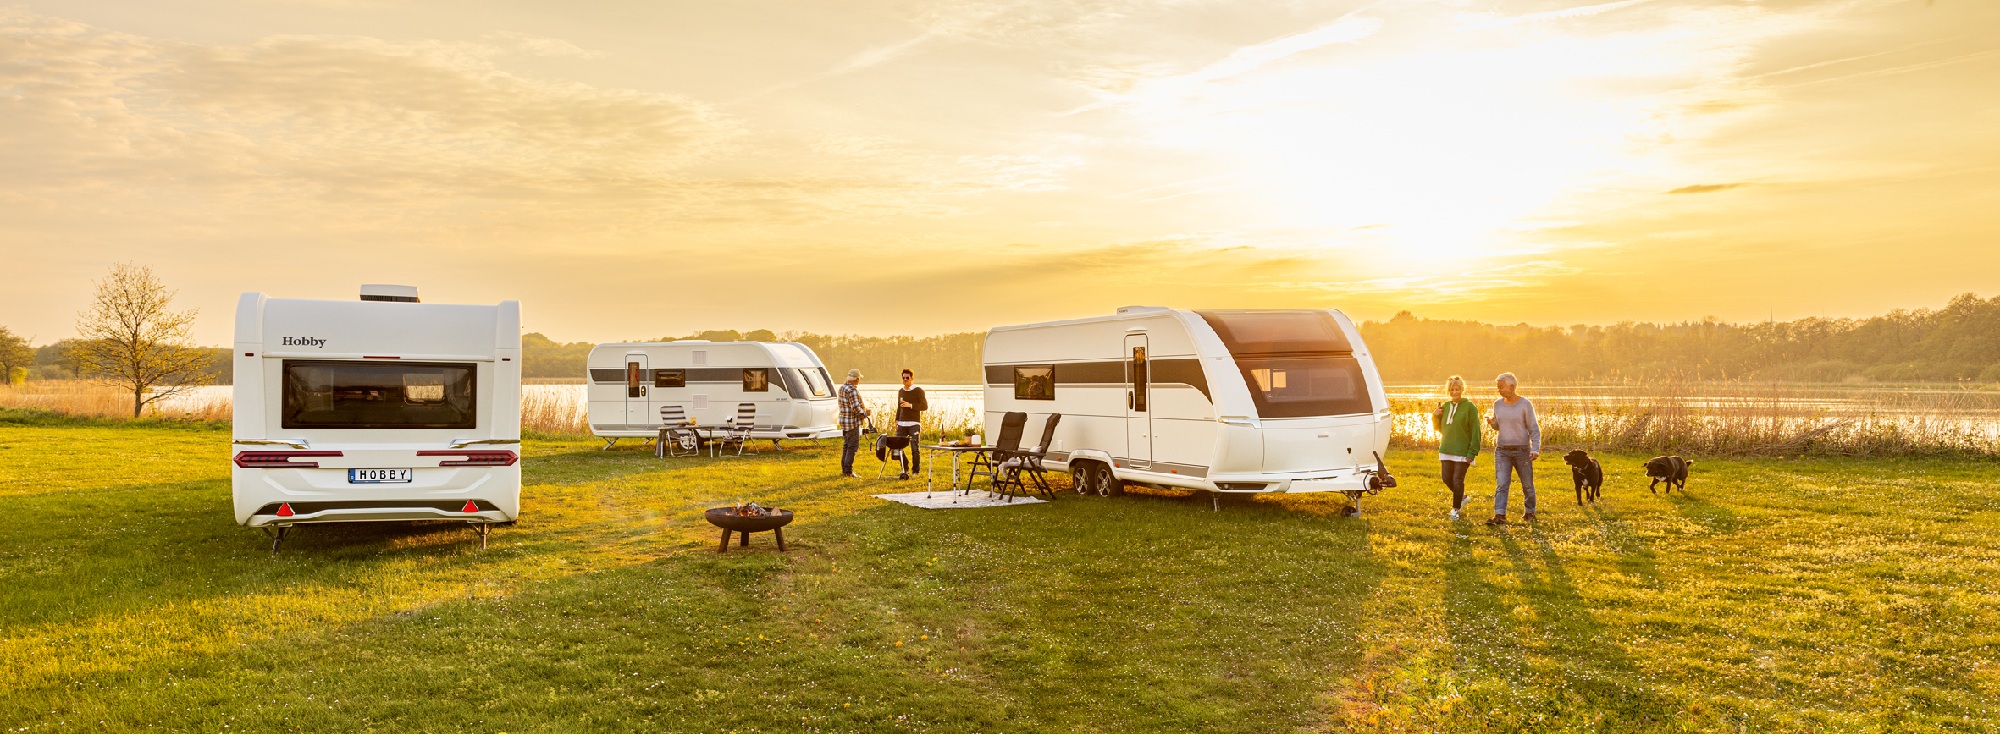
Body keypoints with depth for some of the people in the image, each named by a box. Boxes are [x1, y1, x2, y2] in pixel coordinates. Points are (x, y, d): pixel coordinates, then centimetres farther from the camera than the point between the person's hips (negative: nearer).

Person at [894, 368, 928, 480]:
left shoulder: (918, 391, -1)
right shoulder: (900, 391, 16)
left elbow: (925, 406, -6)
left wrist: (910, 405, -15)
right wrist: (897, 421, 17)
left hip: (914, 424, -5)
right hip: (902, 424, 5)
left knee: (915, 448, -8)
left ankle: (916, 470, 4)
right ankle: (905, 469, 16)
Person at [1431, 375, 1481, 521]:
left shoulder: (1469, 407, -8)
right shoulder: (1445, 406, 9)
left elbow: (1475, 431, -11)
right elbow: (1439, 428, 19)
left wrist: (1472, 452, -16)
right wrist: (1435, 416, -1)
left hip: (1462, 451, -6)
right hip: (1446, 450, 6)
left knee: (1457, 480, -3)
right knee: (1447, 479, 8)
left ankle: (1456, 508, 12)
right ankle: (1462, 497, 33)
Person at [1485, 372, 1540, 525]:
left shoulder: (1525, 404, -7)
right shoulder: (1498, 404, 7)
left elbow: (1534, 429, -6)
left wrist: (1535, 449, -17)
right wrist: (1492, 423, -4)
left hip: (1522, 450, -3)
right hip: (1502, 450, 3)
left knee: (1527, 484, 10)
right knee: (1501, 484, -8)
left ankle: (1529, 511, 29)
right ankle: (1499, 516, -14)